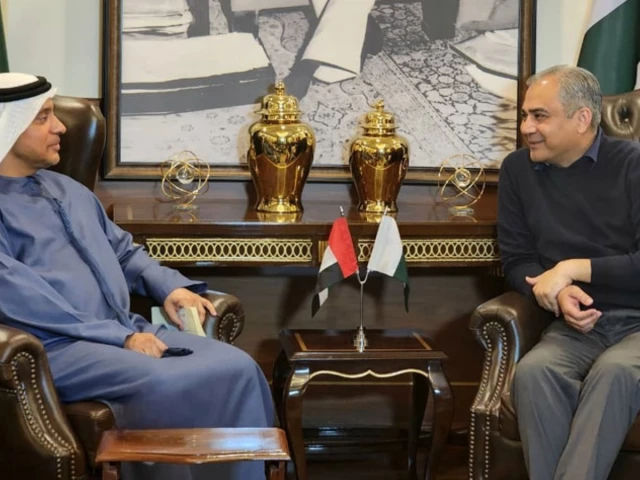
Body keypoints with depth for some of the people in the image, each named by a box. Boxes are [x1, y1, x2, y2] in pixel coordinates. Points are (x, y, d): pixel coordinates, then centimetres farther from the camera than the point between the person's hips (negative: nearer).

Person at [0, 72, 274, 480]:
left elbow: (124, 251, 30)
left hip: (126, 329, 8)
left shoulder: (67, 189, 22)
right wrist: (120, 336, -19)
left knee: (237, 368, -15)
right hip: (57, 346, -7)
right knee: (166, 385, -33)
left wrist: (169, 286, 8)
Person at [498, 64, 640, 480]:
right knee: (533, 372, -30)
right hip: (578, 325, 3)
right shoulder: (518, 170, 9)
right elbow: (517, 262, 10)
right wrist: (558, 295, -11)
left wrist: (572, 269, -12)